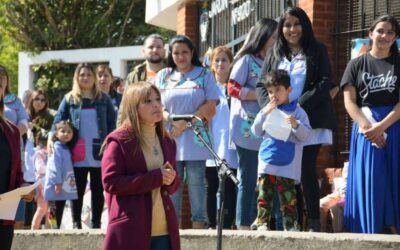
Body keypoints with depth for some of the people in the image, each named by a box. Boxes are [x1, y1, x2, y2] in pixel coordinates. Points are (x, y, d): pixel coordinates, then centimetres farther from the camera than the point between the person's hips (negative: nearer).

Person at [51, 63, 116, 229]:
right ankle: (76, 222, 8)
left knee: (98, 189, 5)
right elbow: (58, 120, 3)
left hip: (99, 152, 1)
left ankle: (96, 222, 10)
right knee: (78, 189, 3)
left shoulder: (103, 99, 8)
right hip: (78, 154, -1)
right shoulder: (69, 99, 6)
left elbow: (112, 123, 7)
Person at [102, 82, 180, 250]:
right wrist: (156, 177, -15)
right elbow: (111, 182, -13)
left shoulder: (167, 142, 15)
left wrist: (170, 180, -5)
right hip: (130, 231, -6)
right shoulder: (118, 141, -4)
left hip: (164, 231, 6)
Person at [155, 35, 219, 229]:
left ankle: (198, 223, 1)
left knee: (196, 182, -3)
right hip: (169, 138, 2)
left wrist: (186, 122, -7)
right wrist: (172, 120, -11)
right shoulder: (163, 76, 14)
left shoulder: (204, 75, 8)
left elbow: (210, 107, 0)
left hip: (195, 140, -2)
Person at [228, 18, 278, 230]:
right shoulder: (246, 60, -3)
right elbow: (233, 89, -12)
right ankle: (243, 225, -1)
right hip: (248, 130, -7)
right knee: (248, 180, -5)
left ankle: (254, 223, 9)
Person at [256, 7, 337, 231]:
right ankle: (294, 222, 3)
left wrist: (300, 105, -15)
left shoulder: (317, 51, 7)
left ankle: (314, 222, -7)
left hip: (310, 121, -3)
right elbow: (261, 86, 10)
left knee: (307, 170, -11)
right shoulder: (275, 55, 16)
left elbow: (325, 83, -4)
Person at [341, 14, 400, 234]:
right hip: (365, 128, 0)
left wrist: (381, 126, -16)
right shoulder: (356, 65, 8)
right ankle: (369, 232, -1)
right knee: (367, 180, -3)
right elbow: (349, 102, 0)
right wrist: (368, 127, -14)